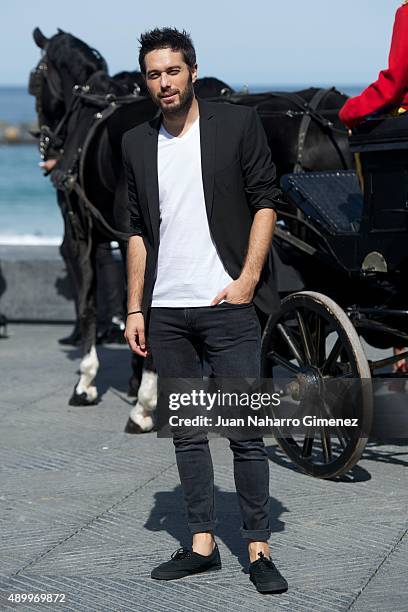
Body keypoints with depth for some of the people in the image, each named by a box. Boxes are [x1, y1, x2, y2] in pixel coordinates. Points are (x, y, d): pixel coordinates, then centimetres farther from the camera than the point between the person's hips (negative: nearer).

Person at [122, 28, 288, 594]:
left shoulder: (238, 124, 0)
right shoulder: (137, 143, 11)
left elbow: (265, 202, 0)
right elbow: (138, 229, 14)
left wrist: (248, 280, -10)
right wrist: (135, 308, 9)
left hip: (226, 304, -4)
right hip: (164, 313, 4)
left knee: (247, 431, -4)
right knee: (186, 432, 7)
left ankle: (259, 551, 2)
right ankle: (202, 544, 14)